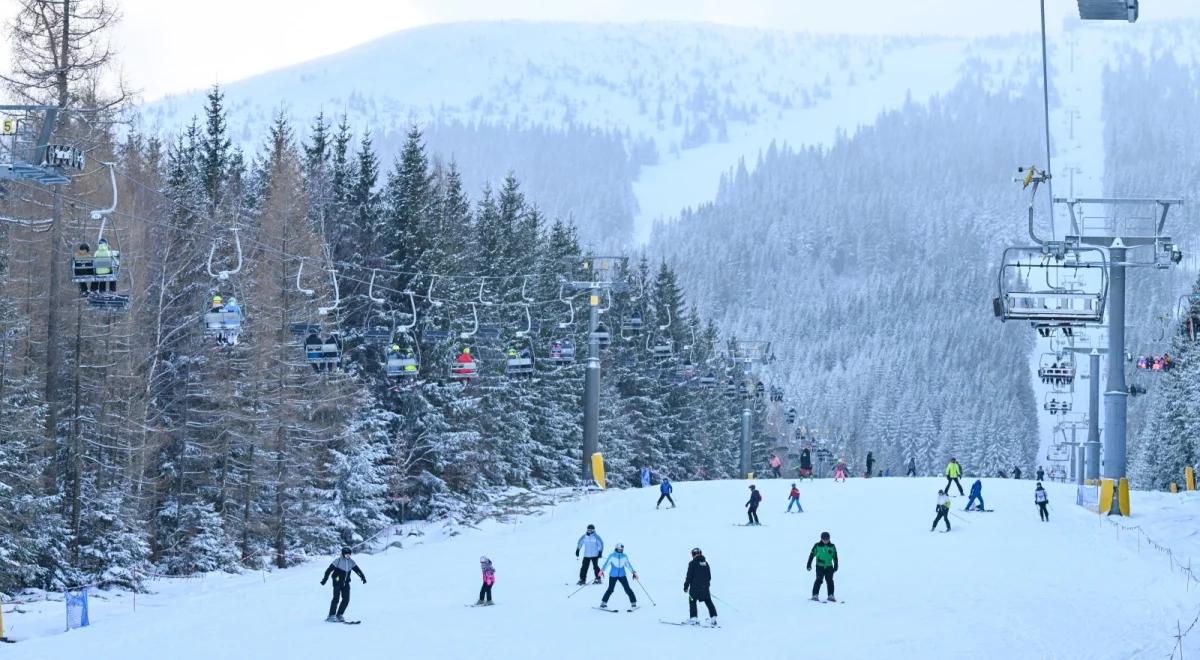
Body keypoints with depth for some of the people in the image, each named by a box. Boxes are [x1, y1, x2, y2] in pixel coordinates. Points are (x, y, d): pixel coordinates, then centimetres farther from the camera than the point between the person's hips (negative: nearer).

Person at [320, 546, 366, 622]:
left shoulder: (351, 562, 6)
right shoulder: (338, 561, -10)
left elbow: (357, 570, 7)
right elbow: (329, 569, -10)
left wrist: (363, 577, -7)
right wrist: (325, 579, -14)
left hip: (346, 583, 5)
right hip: (337, 582, -5)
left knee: (346, 599, -3)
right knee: (336, 598, -13)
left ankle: (339, 615, 8)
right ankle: (331, 615, -8)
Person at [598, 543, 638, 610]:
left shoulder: (625, 556, 4)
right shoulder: (612, 556, -4)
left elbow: (628, 565, 12)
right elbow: (606, 563, -13)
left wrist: (634, 572, 8)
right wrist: (602, 570, -27)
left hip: (622, 575, 2)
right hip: (613, 575, -2)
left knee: (627, 589, -5)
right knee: (610, 590, -7)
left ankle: (633, 603, 3)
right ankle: (603, 603, 4)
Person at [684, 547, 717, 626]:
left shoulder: (692, 563, -8)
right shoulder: (706, 563, 9)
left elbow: (689, 576, -9)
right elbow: (709, 576, 15)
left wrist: (686, 586, -2)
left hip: (695, 587, -5)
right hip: (705, 587, 5)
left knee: (692, 602, 3)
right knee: (708, 602, 9)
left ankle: (693, 618, -6)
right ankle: (713, 618, 6)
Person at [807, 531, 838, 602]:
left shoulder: (832, 547, 7)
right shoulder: (817, 546, 0)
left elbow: (835, 557, 14)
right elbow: (812, 555, 5)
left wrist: (835, 566, 12)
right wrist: (809, 565, 3)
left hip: (829, 566, 2)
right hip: (820, 566, -2)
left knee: (830, 580, -3)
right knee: (819, 580, -12)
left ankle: (830, 596, 4)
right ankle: (815, 595, -8)